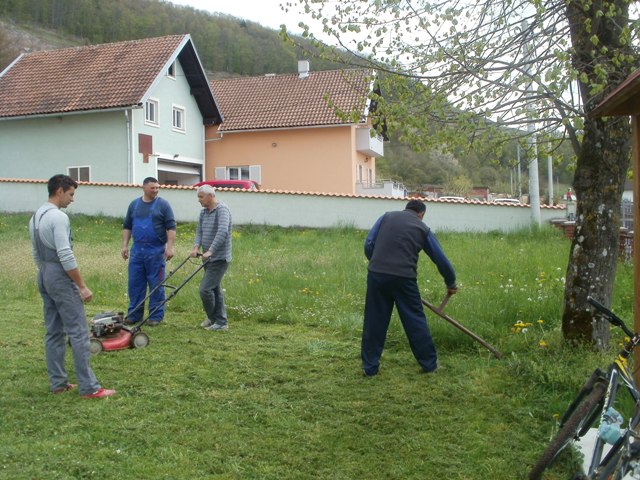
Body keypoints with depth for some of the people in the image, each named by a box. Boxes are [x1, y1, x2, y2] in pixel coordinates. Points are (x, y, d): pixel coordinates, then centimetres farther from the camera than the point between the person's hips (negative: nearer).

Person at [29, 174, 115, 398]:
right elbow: (65, 255, -23)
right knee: (78, 332, -8)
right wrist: (82, 286, -20)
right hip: (60, 277, -10)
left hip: (44, 276, 10)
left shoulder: (35, 217, 13)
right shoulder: (58, 217, -18)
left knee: (54, 332, 13)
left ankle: (58, 382, 18)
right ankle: (89, 387, -6)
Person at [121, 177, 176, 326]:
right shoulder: (134, 204, 10)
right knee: (135, 283, 7)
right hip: (137, 250, 4)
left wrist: (170, 247, -14)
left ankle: (156, 316, 9)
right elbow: (127, 226, 15)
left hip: (156, 251, -4)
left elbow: (171, 227, -7)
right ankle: (134, 314, 16)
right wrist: (124, 245, 7)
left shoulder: (163, 205, -2)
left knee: (156, 284, 1)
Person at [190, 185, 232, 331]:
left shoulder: (222, 210, -14)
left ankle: (214, 319, 6)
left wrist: (210, 251, -31)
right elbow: (199, 231, 12)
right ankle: (221, 321, 21)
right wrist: (196, 246, -7)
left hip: (219, 258, -9)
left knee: (205, 289, -11)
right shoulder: (203, 212, 12)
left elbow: (222, 232, -27)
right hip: (209, 258, 9)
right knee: (215, 289, 13)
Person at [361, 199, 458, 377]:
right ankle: (429, 364, 21)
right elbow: (440, 259, 17)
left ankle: (369, 367, 15)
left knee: (374, 321, 10)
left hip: (377, 275, 2)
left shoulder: (387, 217, 15)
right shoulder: (422, 228, 13)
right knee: (415, 321, 11)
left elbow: (368, 244, 9)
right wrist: (451, 283, 30)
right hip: (404, 278, -1)